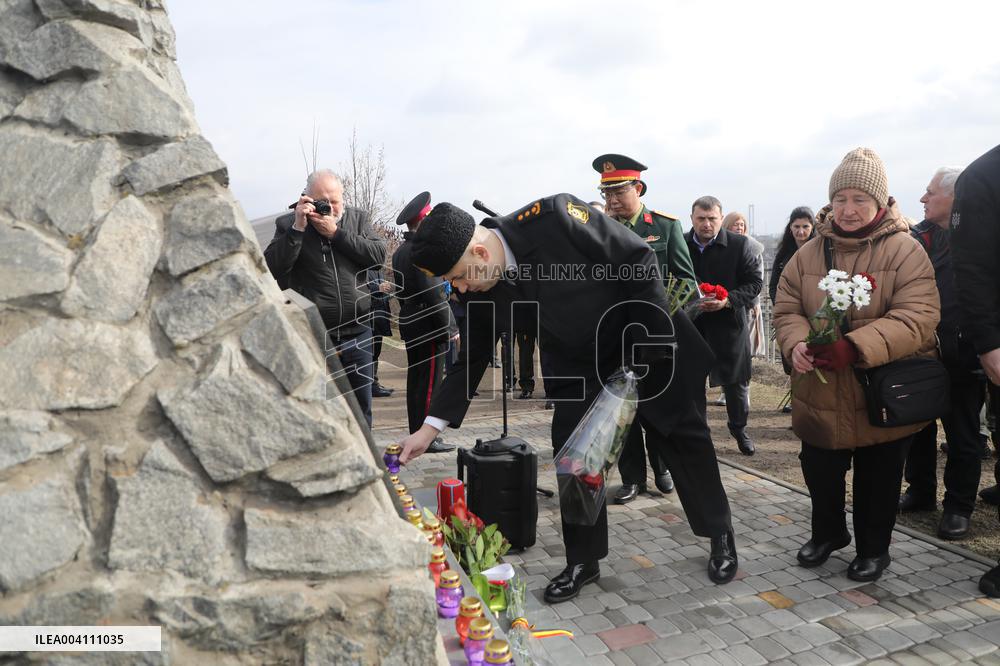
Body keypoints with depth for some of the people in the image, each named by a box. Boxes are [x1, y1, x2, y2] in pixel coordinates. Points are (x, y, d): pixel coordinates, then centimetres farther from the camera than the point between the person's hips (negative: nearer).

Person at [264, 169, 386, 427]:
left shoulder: (358, 218, 7)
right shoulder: (288, 224, 0)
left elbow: (378, 255, -7)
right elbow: (272, 267, -11)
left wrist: (336, 233, -13)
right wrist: (298, 228, -18)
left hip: (357, 333, 2)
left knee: (361, 406, 12)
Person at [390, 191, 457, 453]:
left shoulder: (400, 251, 13)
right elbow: (435, 294, -21)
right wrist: (451, 328, -15)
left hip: (409, 324, 10)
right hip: (429, 327, -10)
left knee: (415, 380, 14)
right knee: (429, 383, -3)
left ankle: (417, 434, 23)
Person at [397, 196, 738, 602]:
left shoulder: (553, 218, -32)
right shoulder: (484, 293, -14)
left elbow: (639, 258, -23)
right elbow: (473, 359, -3)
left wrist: (648, 341, -21)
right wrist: (429, 428, -4)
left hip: (650, 344, -4)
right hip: (579, 366, 4)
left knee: (683, 437, 9)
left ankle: (721, 536, 30)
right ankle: (583, 560, 16)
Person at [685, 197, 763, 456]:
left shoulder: (740, 245, -6)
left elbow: (755, 281, -5)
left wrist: (728, 301, -20)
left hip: (728, 323, 0)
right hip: (691, 325, 1)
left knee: (737, 382, 12)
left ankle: (739, 428, 36)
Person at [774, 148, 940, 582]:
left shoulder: (905, 251, -10)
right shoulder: (809, 253, 2)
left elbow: (917, 318, -21)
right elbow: (786, 309, 1)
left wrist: (856, 347, -34)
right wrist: (797, 343, -22)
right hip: (821, 395, 3)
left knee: (877, 480, 13)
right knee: (819, 472, 15)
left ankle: (873, 548, 37)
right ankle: (827, 532, 42)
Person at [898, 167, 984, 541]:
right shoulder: (921, 235, 6)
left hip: (960, 358, -5)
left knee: (962, 435, 7)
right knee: (918, 425, 16)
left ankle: (958, 506, 21)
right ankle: (921, 492, 32)